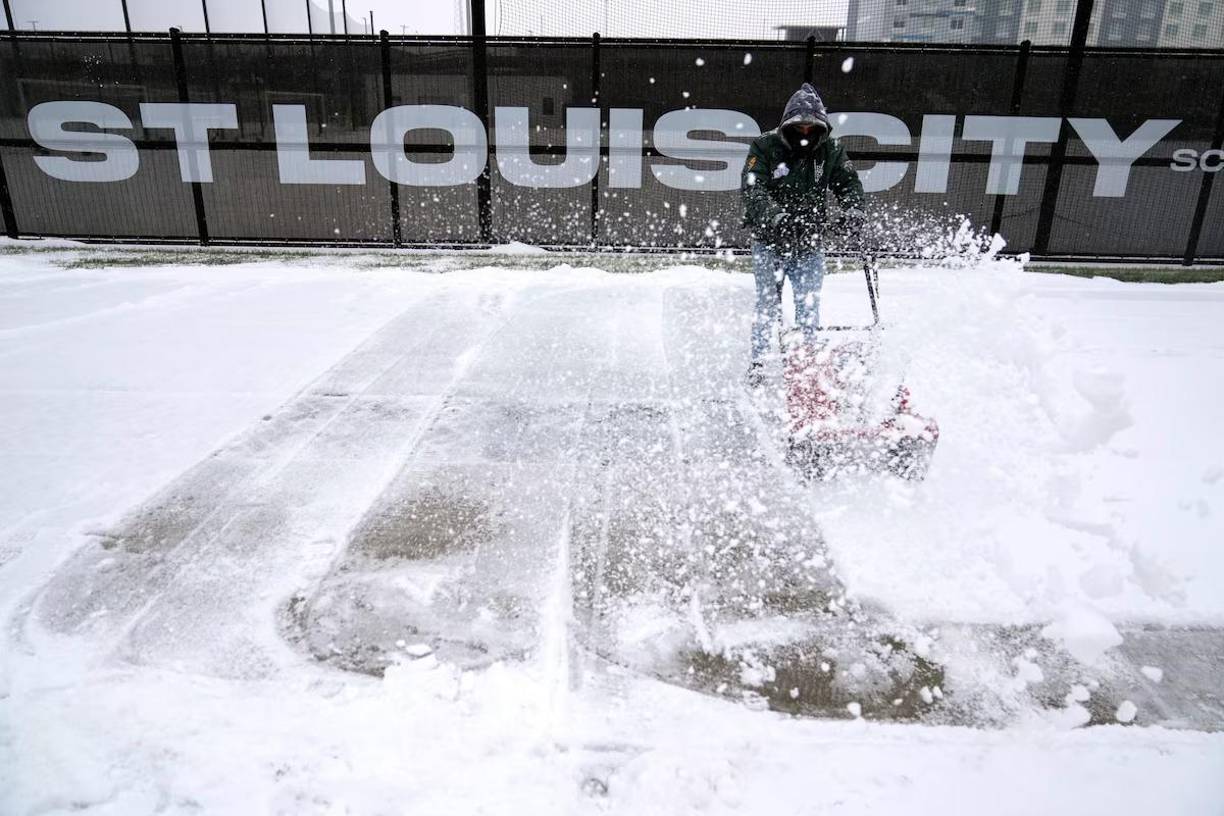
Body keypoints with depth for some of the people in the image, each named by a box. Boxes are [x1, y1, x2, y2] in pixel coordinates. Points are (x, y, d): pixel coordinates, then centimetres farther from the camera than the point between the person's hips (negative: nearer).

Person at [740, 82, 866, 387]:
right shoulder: (765, 146, -7)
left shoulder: (831, 150, 4)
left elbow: (849, 183, -2)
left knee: (809, 305, 2)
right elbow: (752, 189, -20)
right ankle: (758, 362, 6)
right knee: (768, 304, -5)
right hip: (770, 239, -3)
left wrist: (853, 212, -25)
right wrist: (777, 218, -37)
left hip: (811, 242, 3)